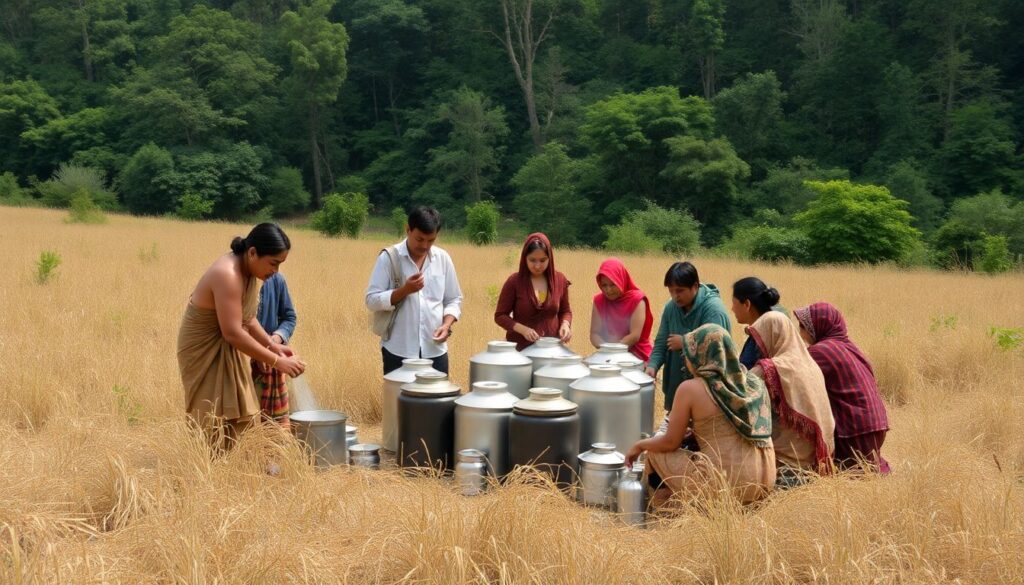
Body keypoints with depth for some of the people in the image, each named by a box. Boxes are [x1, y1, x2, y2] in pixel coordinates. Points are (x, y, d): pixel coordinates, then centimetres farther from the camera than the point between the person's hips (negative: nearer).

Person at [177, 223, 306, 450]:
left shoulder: (249, 271, -2)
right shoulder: (227, 275, -29)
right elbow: (233, 332, -31)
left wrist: (271, 345, -6)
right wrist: (276, 361, -28)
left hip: (226, 349, 9)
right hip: (205, 351, -9)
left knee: (240, 420, 10)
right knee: (217, 423, -4)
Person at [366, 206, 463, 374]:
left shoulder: (443, 258, 5)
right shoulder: (389, 257, -5)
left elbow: (454, 300, 11)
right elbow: (372, 300, -7)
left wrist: (447, 325, -7)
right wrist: (404, 290, -20)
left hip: (435, 351, 3)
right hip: (398, 351, -3)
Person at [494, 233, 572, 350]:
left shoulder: (560, 280, 2)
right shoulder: (514, 282, -6)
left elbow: (565, 311, 15)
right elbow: (500, 315, -1)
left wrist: (565, 324, -7)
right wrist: (523, 329, -16)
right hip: (520, 349, -2)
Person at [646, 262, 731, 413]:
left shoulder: (713, 309, -18)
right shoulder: (671, 307, 2)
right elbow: (661, 343, 5)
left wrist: (684, 343, -16)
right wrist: (652, 366, -13)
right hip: (676, 384, 7)